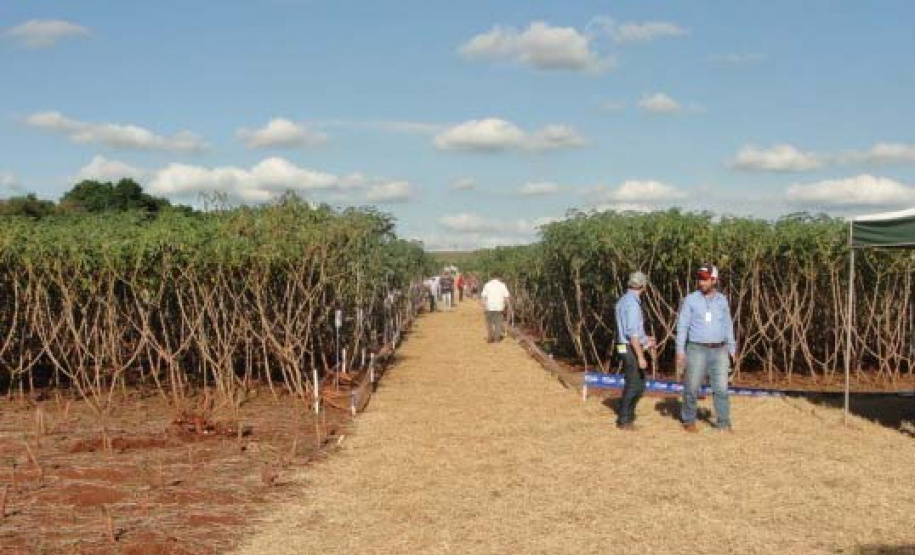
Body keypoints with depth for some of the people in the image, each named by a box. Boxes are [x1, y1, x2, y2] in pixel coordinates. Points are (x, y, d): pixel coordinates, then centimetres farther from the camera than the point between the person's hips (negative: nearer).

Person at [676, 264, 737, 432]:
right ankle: (689, 421, 17)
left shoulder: (722, 300, 7)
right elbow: (682, 326, -2)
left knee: (721, 388, -3)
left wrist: (732, 351, 8)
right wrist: (680, 351, -8)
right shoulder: (691, 300, -3)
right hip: (697, 350, -2)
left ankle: (723, 423, 2)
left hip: (719, 350, 2)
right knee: (692, 388, 2)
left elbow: (728, 326, 12)